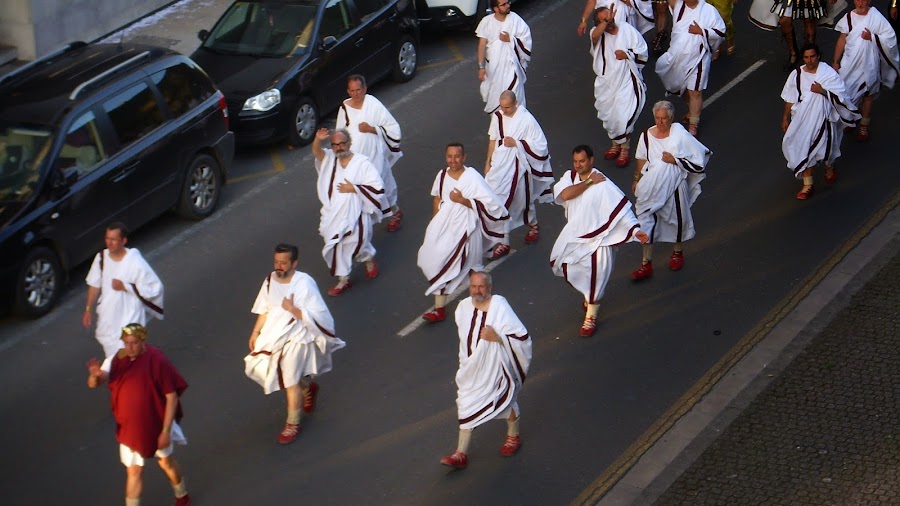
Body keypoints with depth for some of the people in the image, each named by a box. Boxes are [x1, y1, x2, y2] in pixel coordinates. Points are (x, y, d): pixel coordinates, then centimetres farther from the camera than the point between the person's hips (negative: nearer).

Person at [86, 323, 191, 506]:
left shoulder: (157, 361, -21)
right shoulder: (117, 360, -10)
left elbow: (172, 397, -18)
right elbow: (94, 384, -17)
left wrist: (166, 431, -19)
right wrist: (95, 375, -43)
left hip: (156, 425, -2)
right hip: (130, 427, 2)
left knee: (166, 462, 21)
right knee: (134, 471, 8)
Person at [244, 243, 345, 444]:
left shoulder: (304, 284, -21)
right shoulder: (270, 280, -3)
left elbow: (317, 316, -22)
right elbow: (264, 309, 11)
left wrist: (292, 309, -27)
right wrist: (256, 332, 9)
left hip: (296, 339, -7)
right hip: (273, 336, 7)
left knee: (290, 382, -4)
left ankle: (293, 424, 15)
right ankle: (307, 387, 35)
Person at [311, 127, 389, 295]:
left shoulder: (362, 163, -10)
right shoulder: (329, 159, 2)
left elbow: (377, 188, -12)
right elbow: (317, 152, -20)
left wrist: (354, 189, -17)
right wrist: (318, 140, -42)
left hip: (354, 215, -4)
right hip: (333, 216, 4)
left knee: (357, 246, 4)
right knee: (336, 247, 7)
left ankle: (369, 259, 38)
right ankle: (343, 280, 22)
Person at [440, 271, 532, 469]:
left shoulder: (500, 308, -24)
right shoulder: (463, 307, -7)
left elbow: (522, 338, -23)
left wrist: (497, 338, -33)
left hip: (495, 368, -4)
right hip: (471, 368, 4)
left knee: (506, 401, 17)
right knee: (466, 407, 6)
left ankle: (513, 436, 44)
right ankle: (461, 454, 12)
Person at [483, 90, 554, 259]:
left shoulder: (527, 119, -19)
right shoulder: (497, 116, -4)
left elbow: (540, 144, -15)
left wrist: (516, 143, -24)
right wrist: (488, 162, 14)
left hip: (518, 166, -4)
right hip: (500, 166, 4)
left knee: (524, 200, 16)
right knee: (500, 203, 1)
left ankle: (533, 226, 46)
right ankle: (503, 242, 10)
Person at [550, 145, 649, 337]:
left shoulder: (604, 185, -20)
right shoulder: (569, 176, -5)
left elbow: (621, 208, -23)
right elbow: (564, 194, -24)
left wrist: (635, 230, -34)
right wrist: (589, 182, -24)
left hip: (597, 239, -6)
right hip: (573, 235, 6)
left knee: (595, 277, -1)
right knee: (563, 266, 18)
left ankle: (590, 317, 20)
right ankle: (587, 294, 47)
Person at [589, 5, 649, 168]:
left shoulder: (627, 29, -6)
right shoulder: (599, 33, -5)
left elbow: (642, 52, -1)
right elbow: (594, 35, -33)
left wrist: (627, 54, -16)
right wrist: (606, 21, -33)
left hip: (627, 82, -3)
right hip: (606, 84, 3)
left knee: (623, 117, -10)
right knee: (608, 116, 17)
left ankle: (624, 147, 14)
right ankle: (617, 143, 43)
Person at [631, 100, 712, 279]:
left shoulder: (681, 135, -16)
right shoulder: (647, 135, -5)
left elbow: (699, 163, -14)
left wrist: (674, 160, -20)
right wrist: (637, 180, 18)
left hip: (674, 187, -2)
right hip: (651, 187, 2)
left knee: (677, 220, 18)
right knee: (647, 222, 4)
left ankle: (677, 252, 45)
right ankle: (646, 263, 15)